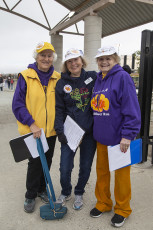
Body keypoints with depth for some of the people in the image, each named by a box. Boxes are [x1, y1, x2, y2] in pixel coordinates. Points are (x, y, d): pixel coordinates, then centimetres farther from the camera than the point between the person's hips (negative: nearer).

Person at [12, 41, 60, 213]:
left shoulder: (57, 78, 2)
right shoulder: (25, 76, -8)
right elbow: (17, 104, -9)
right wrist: (31, 123, -17)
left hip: (51, 130, 4)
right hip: (32, 131, -3)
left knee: (47, 161, 16)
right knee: (35, 162, 5)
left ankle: (42, 189, 39)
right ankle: (30, 196, 28)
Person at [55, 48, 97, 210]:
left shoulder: (92, 77, -1)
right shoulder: (62, 83, 0)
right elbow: (59, 109, 1)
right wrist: (59, 130, -6)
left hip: (90, 130, 1)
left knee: (85, 166, 12)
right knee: (65, 167, 3)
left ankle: (79, 194, 38)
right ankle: (65, 192, 33)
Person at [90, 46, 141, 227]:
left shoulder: (122, 77, -11)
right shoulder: (98, 79, 11)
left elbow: (131, 108, -16)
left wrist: (128, 135, -19)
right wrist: (93, 129, 15)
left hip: (119, 137, -6)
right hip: (101, 136, 7)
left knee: (121, 174, 9)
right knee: (102, 171, 17)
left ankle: (122, 209, 30)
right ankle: (103, 203, 38)